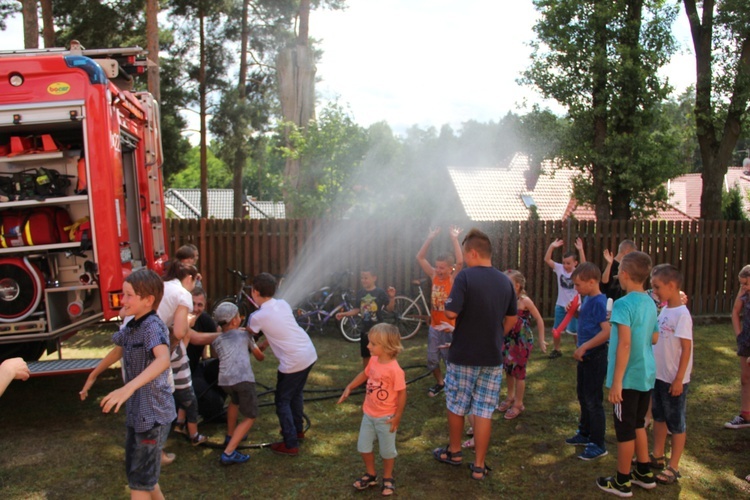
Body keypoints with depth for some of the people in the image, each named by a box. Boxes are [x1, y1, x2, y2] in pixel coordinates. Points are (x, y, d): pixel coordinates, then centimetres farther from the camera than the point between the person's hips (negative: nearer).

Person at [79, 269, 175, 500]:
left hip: (153, 414, -8)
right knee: (142, 475, 21)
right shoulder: (130, 326, 4)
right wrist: (93, 375, 36)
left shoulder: (153, 326, -22)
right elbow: (118, 351, 25)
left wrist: (128, 388, -52)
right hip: (137, 412, 8)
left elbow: (163, 359, -41)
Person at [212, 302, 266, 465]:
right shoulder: (244, 334, 23)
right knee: (250, 417, 8)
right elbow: (260, 357, 32)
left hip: (224, 379, 4)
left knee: (235, 400, 36)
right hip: (244, 378, -4)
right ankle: (229, 453, -5)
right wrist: (263, 346, 53)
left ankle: (230, 436, 42)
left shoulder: (216, 340, 27)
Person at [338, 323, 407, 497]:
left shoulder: (395, 369, -28)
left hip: (386, 417, -6)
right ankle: (370, 474, 40)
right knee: (363, 446, 17)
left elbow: (402, 393, -20)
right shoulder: (373, 361, -8)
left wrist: (397, 417, -15)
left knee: (387, 450, 13)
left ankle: (388, 479, 36)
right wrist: (349, 388, 8)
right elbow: (364, 374, 13)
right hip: (369, 414, 6)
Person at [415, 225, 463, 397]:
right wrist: (430, 238, -11)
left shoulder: (453, 279, -13)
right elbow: (420, 257, -3)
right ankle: (440, 383, 36)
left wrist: (454, 239, -29)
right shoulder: (434, 276, -1)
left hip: (450, 328, -5)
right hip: (434, 327, 5)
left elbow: (460, 262, -30)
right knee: (432, 360, 15)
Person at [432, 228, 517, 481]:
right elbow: (511, 320, 10)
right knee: (484, 411, 9)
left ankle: (454, 451, 33)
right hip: (493, 358, 4)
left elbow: (451, 312, -21)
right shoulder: (505, 281, 3)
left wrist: (446, 304, 0)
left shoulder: (465, 276, -16)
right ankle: (479, 465, 14)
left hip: (463, 355, -4)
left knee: (456, 405, 16)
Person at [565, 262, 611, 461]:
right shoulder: (586, 299, 7)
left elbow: (607, 331, -28)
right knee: (583, 396, 20)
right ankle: (585, 433, 36)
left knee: (593, 400, 0)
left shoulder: (599, 301, -20)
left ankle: (598, 445, 12)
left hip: (595, 356, -10)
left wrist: (584, 346, -25)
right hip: (585, 355, 10)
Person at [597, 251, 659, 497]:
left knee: (625, 430, 5)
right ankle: (645, 473, 34)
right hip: (646, 375, 8)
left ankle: (622, 482, 18)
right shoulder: (650, 303, 6)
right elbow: (654, 338, 16)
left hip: (628, 377, -8)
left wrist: (616, 381, -24)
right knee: (637, 424, 22)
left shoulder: (623, 304, -19)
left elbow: (625, 343, -25)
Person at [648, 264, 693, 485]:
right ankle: (657, 457, 35)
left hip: (674, 380, -8)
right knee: (659, 417, 20)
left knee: (676, 423, 7)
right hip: (658, 375, 8)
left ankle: (673, 467, 19)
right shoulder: (664, 310, 5)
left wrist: (679, 380, -18)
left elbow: (686, 349, -19)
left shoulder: (682, 315, -19)